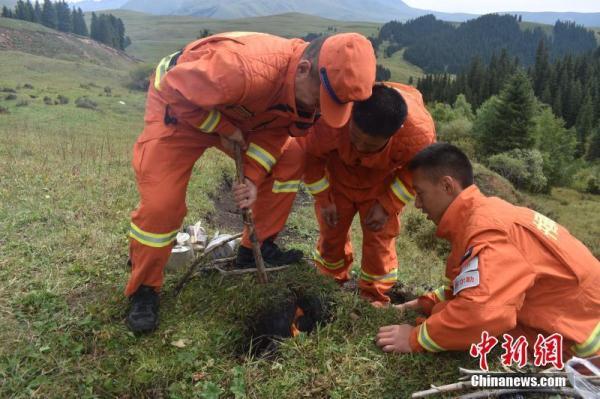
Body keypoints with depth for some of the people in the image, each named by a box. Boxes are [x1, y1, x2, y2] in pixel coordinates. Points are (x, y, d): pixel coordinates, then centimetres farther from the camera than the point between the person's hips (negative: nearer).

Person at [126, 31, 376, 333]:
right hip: (179, 106, -6)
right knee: (160, 203, -14)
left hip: (234, 113, 6)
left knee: (285, 164, -4)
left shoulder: (309, 89, -18)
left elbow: (274, 130, -6)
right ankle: (143, 291, 8)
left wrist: (253, 177, -18)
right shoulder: (242, 70, -43)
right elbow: (175, 90, -30)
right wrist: (224, 128, -25)